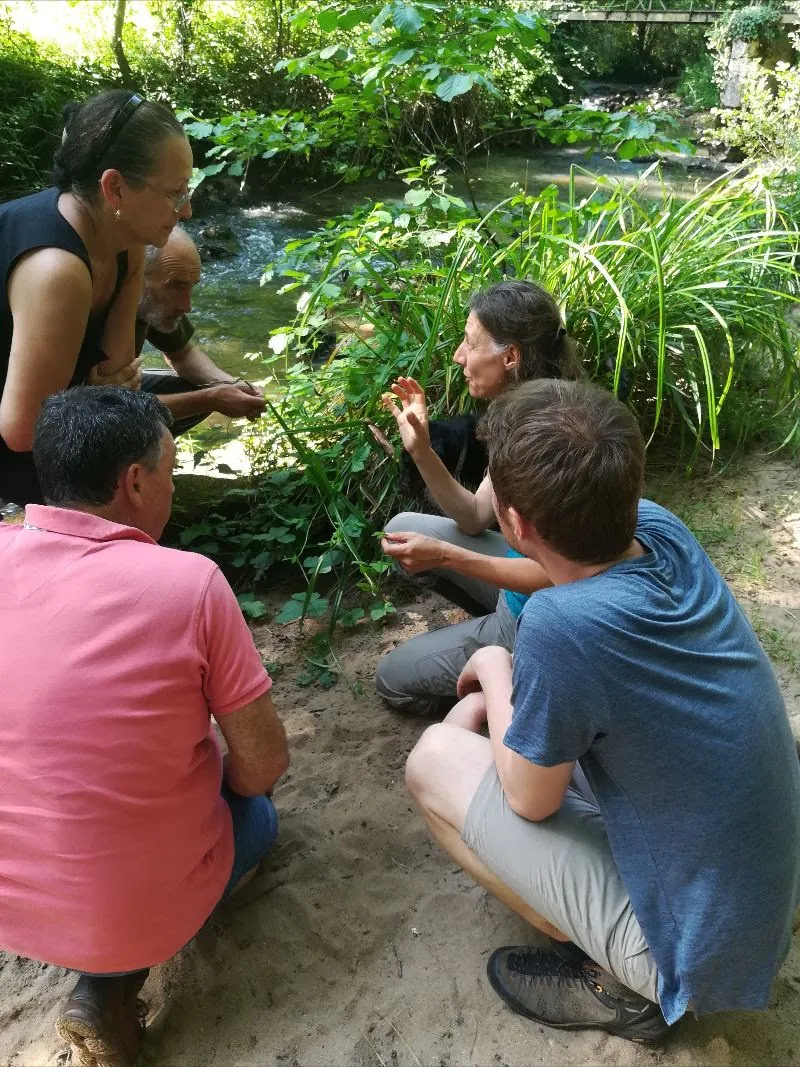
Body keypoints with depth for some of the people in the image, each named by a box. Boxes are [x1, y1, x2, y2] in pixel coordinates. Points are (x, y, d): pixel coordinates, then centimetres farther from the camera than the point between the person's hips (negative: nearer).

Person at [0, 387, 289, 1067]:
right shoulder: (190, 582, -21)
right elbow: (265, 766, -13)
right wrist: (231, 781, 9)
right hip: (143, 907, -4)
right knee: (255, 813, 27)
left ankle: (108, 965, 11)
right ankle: (114, 980, 8)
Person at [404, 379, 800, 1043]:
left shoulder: (562, 625, -35)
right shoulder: (660, 529, -14)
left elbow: (530, 799, -14)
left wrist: (493, 669, -2)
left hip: (696, 957, -7)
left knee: (435, 759, -5)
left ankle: (619, 986, 4)